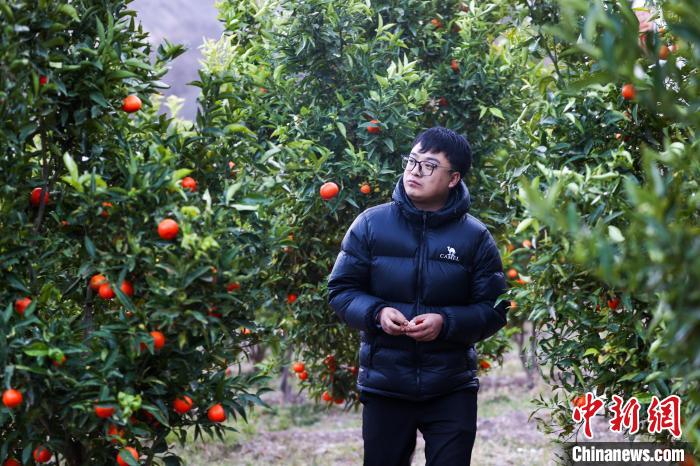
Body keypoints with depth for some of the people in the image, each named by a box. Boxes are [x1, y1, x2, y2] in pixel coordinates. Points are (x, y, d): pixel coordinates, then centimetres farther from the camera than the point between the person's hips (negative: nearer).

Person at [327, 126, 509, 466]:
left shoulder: (475, 237, -2)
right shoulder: (371, 224, -1)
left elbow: (494, 310, -2)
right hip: (384, 386, 1)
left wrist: (446, 322, -19)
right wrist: (376, 313, -17)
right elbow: (341, 289, 3)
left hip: (452, 389, -1)